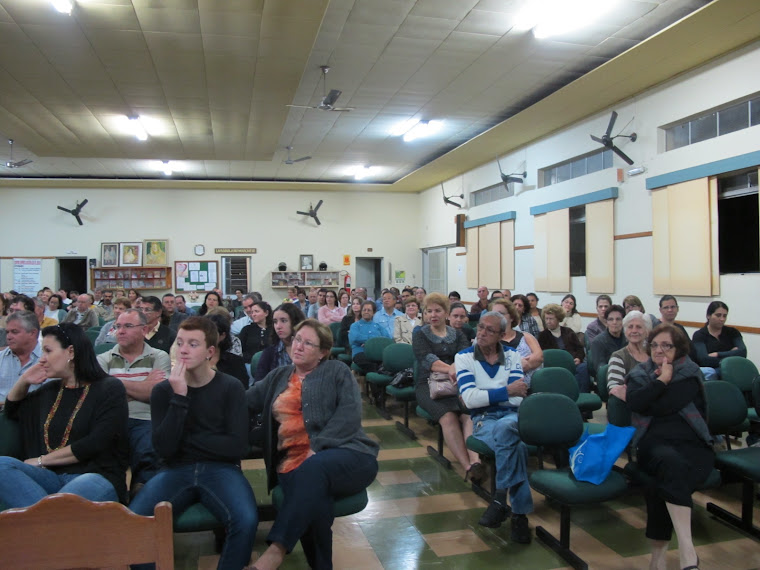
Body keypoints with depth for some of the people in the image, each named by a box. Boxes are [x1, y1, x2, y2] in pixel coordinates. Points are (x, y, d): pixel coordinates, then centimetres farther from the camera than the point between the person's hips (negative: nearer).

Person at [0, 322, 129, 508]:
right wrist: (24, 381, 19)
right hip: (52, 477, 7)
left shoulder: (110, 389, 0)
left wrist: (42, 460, -4)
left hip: (97, 475, -7)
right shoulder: (51, 390, 21)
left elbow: (95, 444, -10)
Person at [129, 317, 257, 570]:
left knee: (246, 521, -30)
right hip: (176, 470, 2)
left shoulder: (230, 387, 1)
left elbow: (237, 447, -7)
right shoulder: (163, 390, 7)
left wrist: (187, 438, -6)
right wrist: (179, 397, -14)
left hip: (220, 469, -1)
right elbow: (165, 448, -7)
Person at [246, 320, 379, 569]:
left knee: (313, 469, -38)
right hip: (294, 461, 3)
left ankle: (277, 549, -38)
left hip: (346, 455, -2)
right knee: (312, 498, -33)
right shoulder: (278, 377, 23)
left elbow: (350, 413, -6)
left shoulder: (337, 371, 10)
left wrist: (318, 447, -17)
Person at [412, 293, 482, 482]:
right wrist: (450, 368, -30)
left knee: (469, 413, -31)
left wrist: (455, 369, -27)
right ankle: (468, 467, -39)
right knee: (448, 416, -32)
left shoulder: (458, 335, 18)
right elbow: (427, 358, -10)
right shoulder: (420, 335, 10)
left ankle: (475, 461, -47)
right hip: (428, 384, -2)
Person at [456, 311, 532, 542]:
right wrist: (506, 391, -16)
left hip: (512, 415, 2)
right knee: (515, 443, -34)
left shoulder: (512, 355, 12)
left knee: (504, 428, -36)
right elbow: (470, 399, -10)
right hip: (484, 419, -2)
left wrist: (485, 394, -16)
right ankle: (519, 513, -26)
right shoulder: (464, 357, 5)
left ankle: (500, 498, -24)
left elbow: (517, 397, -1)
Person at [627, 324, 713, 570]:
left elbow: (665, 406, -8)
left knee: (667, 482, -35)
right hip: (654, 441, 1)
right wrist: (661, 381, -3)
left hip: (693, 442, -1)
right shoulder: (639, 374, 18)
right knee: (672, 463, -37)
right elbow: (635, 404, -5)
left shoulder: (690, 373, 8)